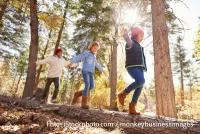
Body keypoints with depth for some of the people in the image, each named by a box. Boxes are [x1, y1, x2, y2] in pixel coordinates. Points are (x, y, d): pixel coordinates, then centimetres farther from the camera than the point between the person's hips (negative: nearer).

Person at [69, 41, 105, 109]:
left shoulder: (94, 56, 23)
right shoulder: (86, 52, 1)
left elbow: (96, 64, 38)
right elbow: (78, 57, -14)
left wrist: (101, 69, 47)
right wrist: (71, 61, -28)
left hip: (91, 73, 7)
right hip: (85, 71, -7)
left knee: (91, 86, -7)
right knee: (87, 85, -20)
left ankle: (78, 94, 12)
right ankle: (84, 103, -15)